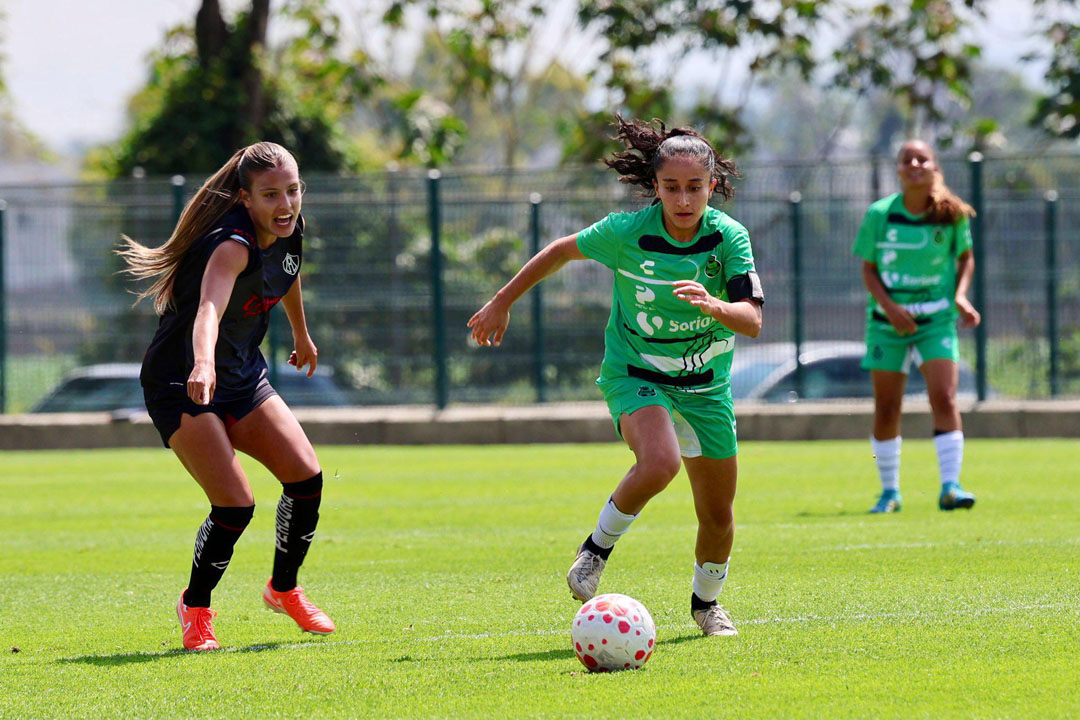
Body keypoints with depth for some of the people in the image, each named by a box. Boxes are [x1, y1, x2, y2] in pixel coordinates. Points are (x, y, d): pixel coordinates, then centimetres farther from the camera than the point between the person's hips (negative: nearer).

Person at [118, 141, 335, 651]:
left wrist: (301, 335, 36)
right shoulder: (233, 245, -30)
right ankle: (195, 607, 9)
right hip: (182, 384, -8)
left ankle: (284, 589, 20)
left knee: (306, 478, -5)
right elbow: (209, 307, -50)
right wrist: (203, 365, -69)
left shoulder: (289, 232, -4)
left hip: (243, 377, 8)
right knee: (235, 506, -17)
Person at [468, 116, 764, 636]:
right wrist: (503, 302, 7)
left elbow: (752, 321, -21)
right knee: (659, 463, -33)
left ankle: (706, 601, 36)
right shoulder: (628, 232, -18)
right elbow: (564, 250, 1)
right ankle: (599, 546, -7)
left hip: (705, 386, 3)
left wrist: (713, 304, -43)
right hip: (636, 374, -3)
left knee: (718, 515, 7)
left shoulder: (729, 237, -15)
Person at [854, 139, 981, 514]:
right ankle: (889, 491, 18)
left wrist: (961, 295, -7)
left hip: (936, 318, 0)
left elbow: (966, 257, 10)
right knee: (886, 409, 5)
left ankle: (950, 487, -15)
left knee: (944, 398, -15)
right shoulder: (880, 214, -6)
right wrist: (890, 308, -14)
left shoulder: (952, 214, -5)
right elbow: (868, 269, 1)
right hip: (888, 319, 1)